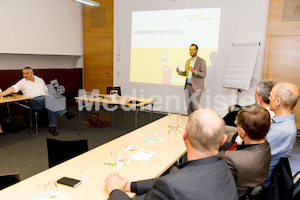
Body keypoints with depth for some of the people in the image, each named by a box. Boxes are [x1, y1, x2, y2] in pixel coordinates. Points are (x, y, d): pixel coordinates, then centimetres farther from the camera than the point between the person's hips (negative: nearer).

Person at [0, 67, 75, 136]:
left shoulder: (40, 80, 21)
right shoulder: (22, 82, 9)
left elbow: (46, 90, 27)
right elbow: (12, 89, -4)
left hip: (45, 99, 4)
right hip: (33, 102, -4)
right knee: (50, 98, -35)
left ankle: (52, 127, -30)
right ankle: (64, 113, -34)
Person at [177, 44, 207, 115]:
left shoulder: (201, 61, -7)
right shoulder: (188, 61, 14)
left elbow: (203, 74, -13)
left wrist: (194, 71, -28)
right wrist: (180, 72, 3)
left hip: (196, 87, -6)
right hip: (188, 86, 6)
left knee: (194, 107, -6)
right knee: (188, 106, 7)